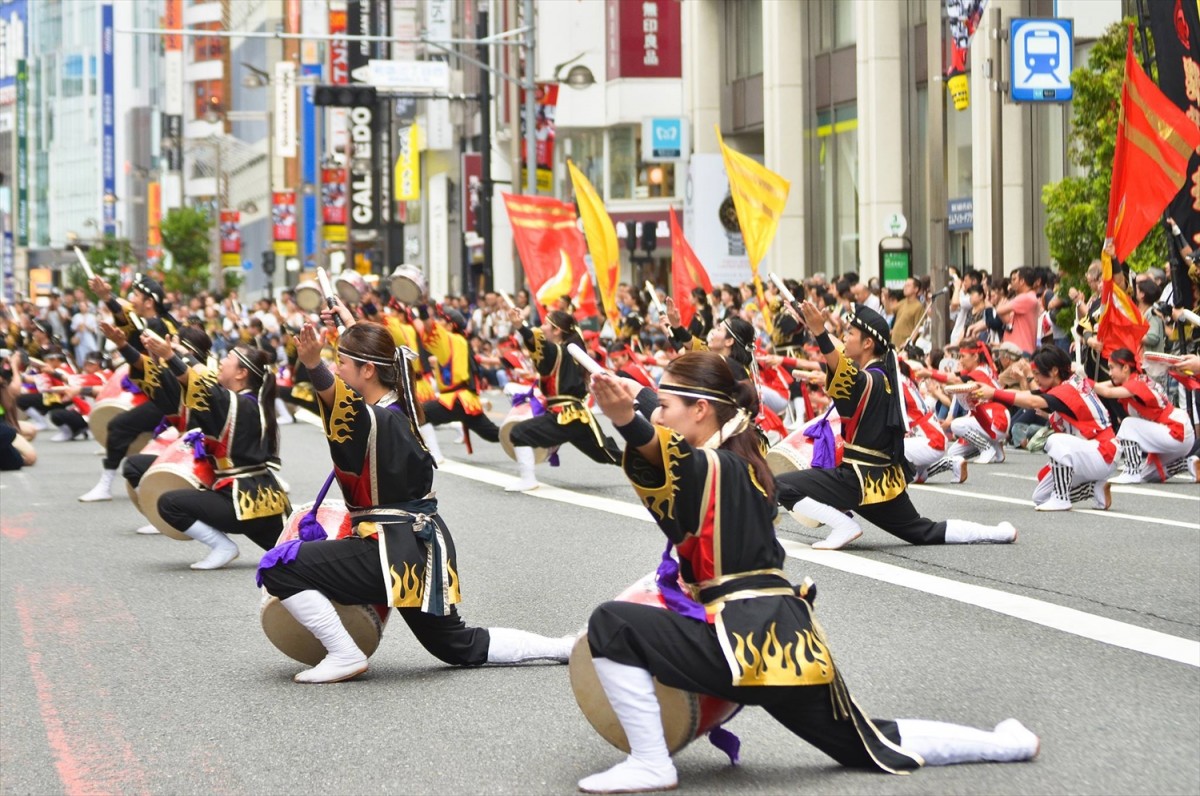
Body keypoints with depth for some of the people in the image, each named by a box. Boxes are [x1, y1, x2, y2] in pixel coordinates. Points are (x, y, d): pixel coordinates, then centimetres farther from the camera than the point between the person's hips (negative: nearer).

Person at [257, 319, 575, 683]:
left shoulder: (374, 421, -20)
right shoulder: (399, 414, 9)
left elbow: (341, 399, -42)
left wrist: (314, 365, -59)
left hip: (393, 553, -10)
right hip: (421, 549, 10)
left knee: (277, 567, -8)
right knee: (459, 647, 25)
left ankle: (344, 656, -5)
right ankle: (565, 648, 23)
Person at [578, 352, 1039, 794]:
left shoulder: (709, 468, -9)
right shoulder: (743, 469, 20)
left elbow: (668, 455, -34)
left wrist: (626, 420, -52)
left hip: (744, 640, -10)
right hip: (790, 639, 10)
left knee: (612, 627, -10)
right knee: (874, 749, 26)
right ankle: (1005, 744, 34)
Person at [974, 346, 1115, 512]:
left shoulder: (1069, 390, -22)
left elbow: (1033, 402, -39)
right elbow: (1029, 395, -7)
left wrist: (994, 393, -42)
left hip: (1101, 454, -9)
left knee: (1056, 441, -36)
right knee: (1040, 498, 9)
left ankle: (1061, 499, -22)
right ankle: (1096, 488, 12)